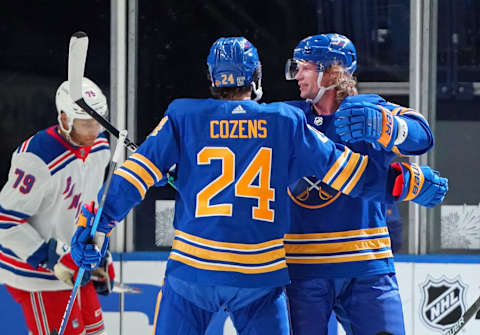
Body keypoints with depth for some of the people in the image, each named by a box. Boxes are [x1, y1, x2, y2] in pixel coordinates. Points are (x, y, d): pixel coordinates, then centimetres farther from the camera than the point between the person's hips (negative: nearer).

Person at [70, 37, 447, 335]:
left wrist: (96, 220, 1)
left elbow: (139, 172, -4)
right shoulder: (287, 122, 2)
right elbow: (343, 168, 5)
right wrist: (412, 182, 16)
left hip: (193, 268, 0)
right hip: (260, 275, 1)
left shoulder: (183, 117, 1)